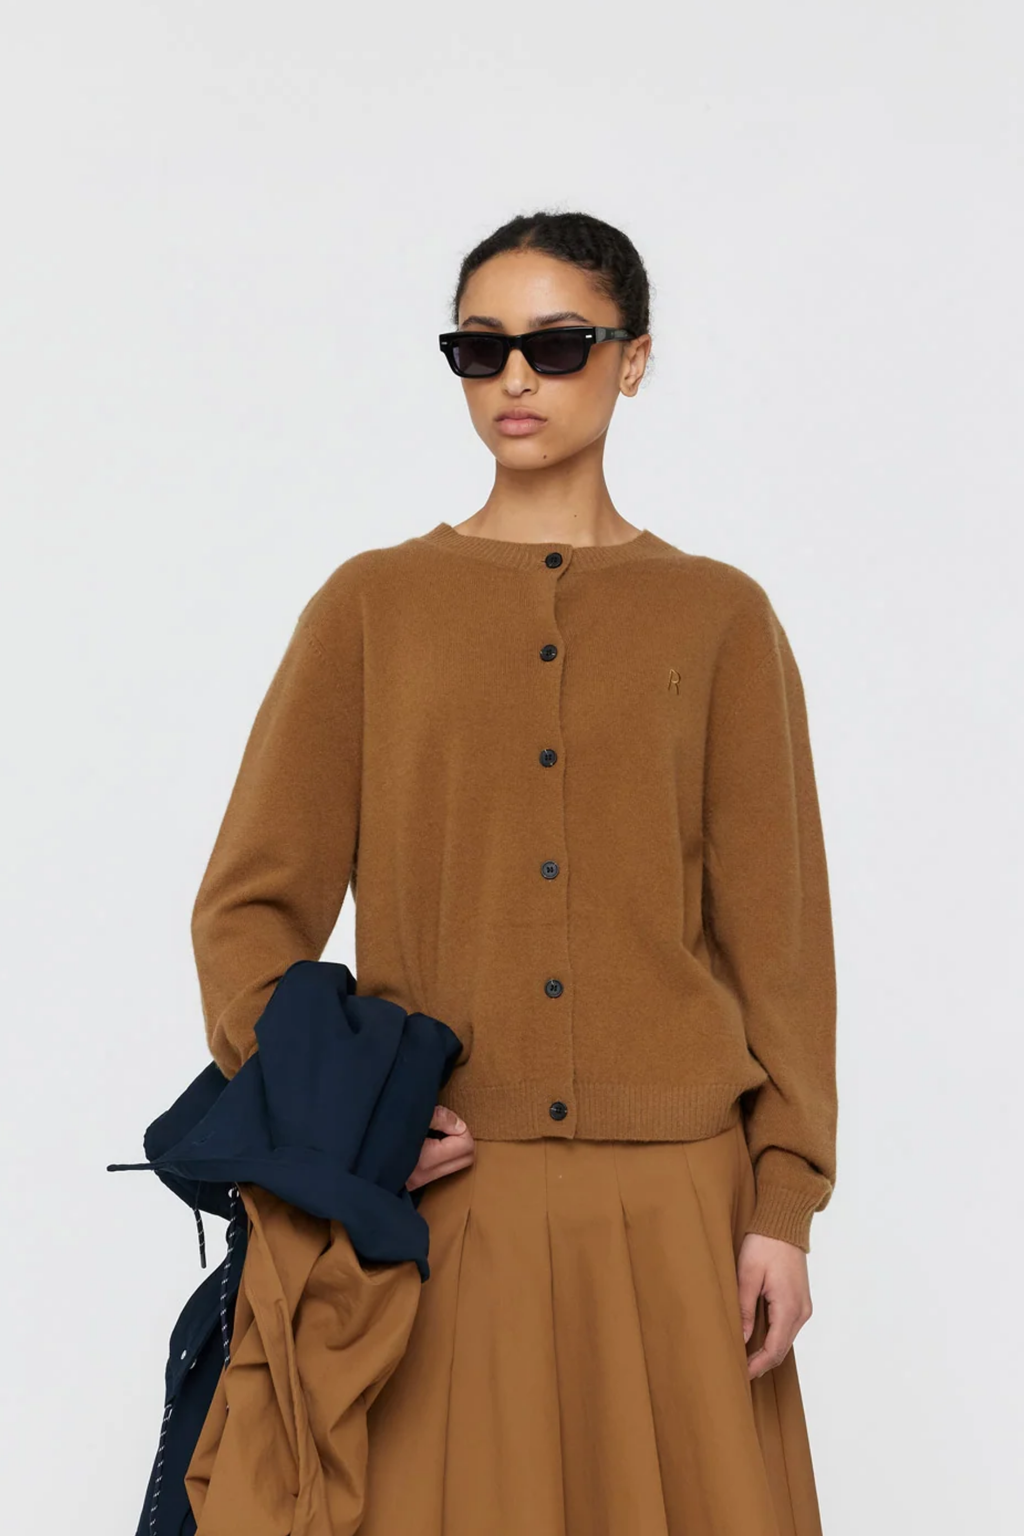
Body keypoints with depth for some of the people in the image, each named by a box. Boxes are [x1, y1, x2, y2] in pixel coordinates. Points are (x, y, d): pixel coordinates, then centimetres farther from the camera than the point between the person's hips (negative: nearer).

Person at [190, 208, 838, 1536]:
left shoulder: (718, 615, 7)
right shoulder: (372, 604, 7)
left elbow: (775, 930, 4)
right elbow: (250, 905, 4)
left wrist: (784, 1202, -2)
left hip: (671, 1194, 0)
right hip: (439, 1192, 0)